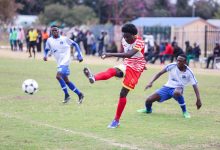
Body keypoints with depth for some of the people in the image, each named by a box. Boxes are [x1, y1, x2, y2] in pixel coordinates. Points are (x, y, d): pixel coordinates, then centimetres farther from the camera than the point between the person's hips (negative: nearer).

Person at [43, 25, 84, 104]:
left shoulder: (64, 39, -3)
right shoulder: (49, 40, 5)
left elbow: (75, 44, 6)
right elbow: (46, 50, 16)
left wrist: (79, 55, 1)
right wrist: (45, 56, -7)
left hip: (65, 61, -6)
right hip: (59, 63, 6)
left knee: (58, 76, -24)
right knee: (66, 80, 10)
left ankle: (66, 95, -12)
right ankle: (79, 94, 23)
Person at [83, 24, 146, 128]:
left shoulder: (139, 42, -21)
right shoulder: (124, 40, 0)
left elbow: (129, 54, -38)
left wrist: (111, 54, -47)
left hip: (135, 69, -5)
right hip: (126, 65, 5)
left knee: (123, 93, -8)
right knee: (111, 71, -30)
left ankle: (116, 121, 4)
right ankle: (93, 78, -63)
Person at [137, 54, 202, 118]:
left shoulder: (189, 72, -13)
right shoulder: (172, 66, -9)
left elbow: (195, 85, -13)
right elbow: (160, 73, -5)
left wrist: (198, 99, -22)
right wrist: (151, 82, -16)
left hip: (178, 89, -3)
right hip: (167, 87, 3)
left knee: (177, 92, -43)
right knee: (149, 100, -11)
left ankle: (185, 112, -22)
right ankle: (148, 110, 28)